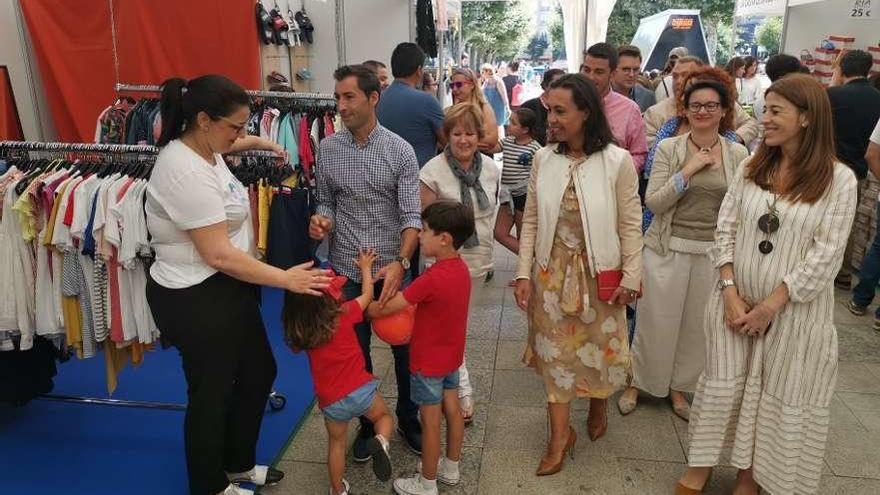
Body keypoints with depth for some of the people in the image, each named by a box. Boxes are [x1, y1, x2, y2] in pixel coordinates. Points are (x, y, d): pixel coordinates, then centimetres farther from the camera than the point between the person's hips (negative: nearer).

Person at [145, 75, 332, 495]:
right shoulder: (186, 173, -27)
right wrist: (285, 279, -23)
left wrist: (257, 143, 34)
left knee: (259, 372, 20)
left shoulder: (199, 146, 4)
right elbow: (219, 255, -28)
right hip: (195, 299, -10)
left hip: (226, 288, 10)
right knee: (212, 392, 9)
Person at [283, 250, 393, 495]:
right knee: (384, 417, 22)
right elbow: (367, 295, 3)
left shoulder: (300, 330, -5)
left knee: (336, 444, 24)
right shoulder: (344, 314, -13)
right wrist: (365, 267, 18)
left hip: (331, 401, 3)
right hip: (360, 389, -3)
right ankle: (380, 442, -8)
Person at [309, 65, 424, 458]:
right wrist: (322, 220, -14)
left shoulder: (400, 151, -8)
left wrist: (401, 262, -27)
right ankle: (367, 422, 35)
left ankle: (408, 419, 35)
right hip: (346, 270, 2)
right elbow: (327, 203, 10)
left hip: (393, 269, -1)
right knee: (356, 351, 13)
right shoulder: (327, 149, 0)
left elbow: (411, 214, -13)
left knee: (405, 348, 11)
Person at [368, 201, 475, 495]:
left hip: (428, 362, -8)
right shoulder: (460, 268, -4)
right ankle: (450, 469, 38)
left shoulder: (432, 279, -30)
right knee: (452, 411, 19)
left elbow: (384, 309, -24)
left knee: (430, 423, 7)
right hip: (452, 355, 8)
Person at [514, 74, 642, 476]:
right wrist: (524, 273, -3)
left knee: (600, 347, 14)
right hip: (552, 272, 2)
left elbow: (630, 226, -6)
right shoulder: (543, 159, -4)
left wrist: (630, 277, -6)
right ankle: (559, 435, 23)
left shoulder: (618, 161, -12)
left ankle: (599, 406, 45)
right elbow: (531, 221, 0)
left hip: (598, 274, -2)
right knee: (555, 351, 9)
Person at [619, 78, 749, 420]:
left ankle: (678, 386, 33)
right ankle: (638, 382, 27)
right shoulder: (668, 148, -3)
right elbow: (653, 202, -10)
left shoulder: (738, 154, 2)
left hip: (713, 252, 2)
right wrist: (688, 170, -17)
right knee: (655, 321, 6)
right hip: (667, 249, -2)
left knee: (696, 325, 12)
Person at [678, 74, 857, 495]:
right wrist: (730, 293, -10)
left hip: (795, 310, -2)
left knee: (779, 397, 10)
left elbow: (826, 256, -12)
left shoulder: (838, 179, -9)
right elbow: (725, 231, -1)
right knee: (724, 386, 11)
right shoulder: (752, 168, 2)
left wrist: (770, 305, -14)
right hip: (736, 300, 2)